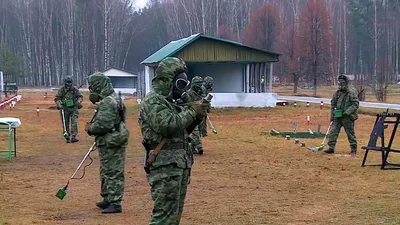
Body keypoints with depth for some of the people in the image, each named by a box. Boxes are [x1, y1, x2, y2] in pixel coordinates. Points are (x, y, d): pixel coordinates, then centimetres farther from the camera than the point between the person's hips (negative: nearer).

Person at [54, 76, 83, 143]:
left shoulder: (75, 89, -1)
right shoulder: (62, 90, -4)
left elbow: (80, 97, 9)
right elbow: (56, 98, -3)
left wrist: (78, 102, -11)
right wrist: (59, 105, -18)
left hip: (74, 108, 0)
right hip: (65, 109, 0)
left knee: (74, 122, -12)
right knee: (65, 124, 4)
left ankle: (73, 137, -14)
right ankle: (67, 138, 13)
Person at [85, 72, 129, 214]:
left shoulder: (107, 102, -19)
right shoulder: (114, 99, 14)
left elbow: (103, 125, -24)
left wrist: (90, 128, -7)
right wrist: (93, 125, 11)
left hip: (110, 144, -10)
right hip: (111, 143, 10)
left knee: (113, 173, -5)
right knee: (106, 172, 19)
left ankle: (115, 203, -1)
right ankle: (108, 199, 29)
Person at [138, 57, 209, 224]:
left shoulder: (170, 102, 17)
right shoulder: (152, 101, -12)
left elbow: (183, 130, 21)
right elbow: (169, 125, -25)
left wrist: (197, 116, 4)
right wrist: (191, 112, -13)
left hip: (179, 166, 10)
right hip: (165, 168, -10)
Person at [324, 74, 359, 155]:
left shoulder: (351, 93, -7)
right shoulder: (336, 93, 10)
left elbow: (356, 104, -11)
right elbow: (332, 105, 18)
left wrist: (347, 112, -20)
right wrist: (332, 116, 13)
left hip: (347, 117, -5)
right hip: (337, 117, 5)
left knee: (350, 134, 4)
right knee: (333, 131, -4)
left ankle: (353, 150, 14)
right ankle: (331, 148, 0)